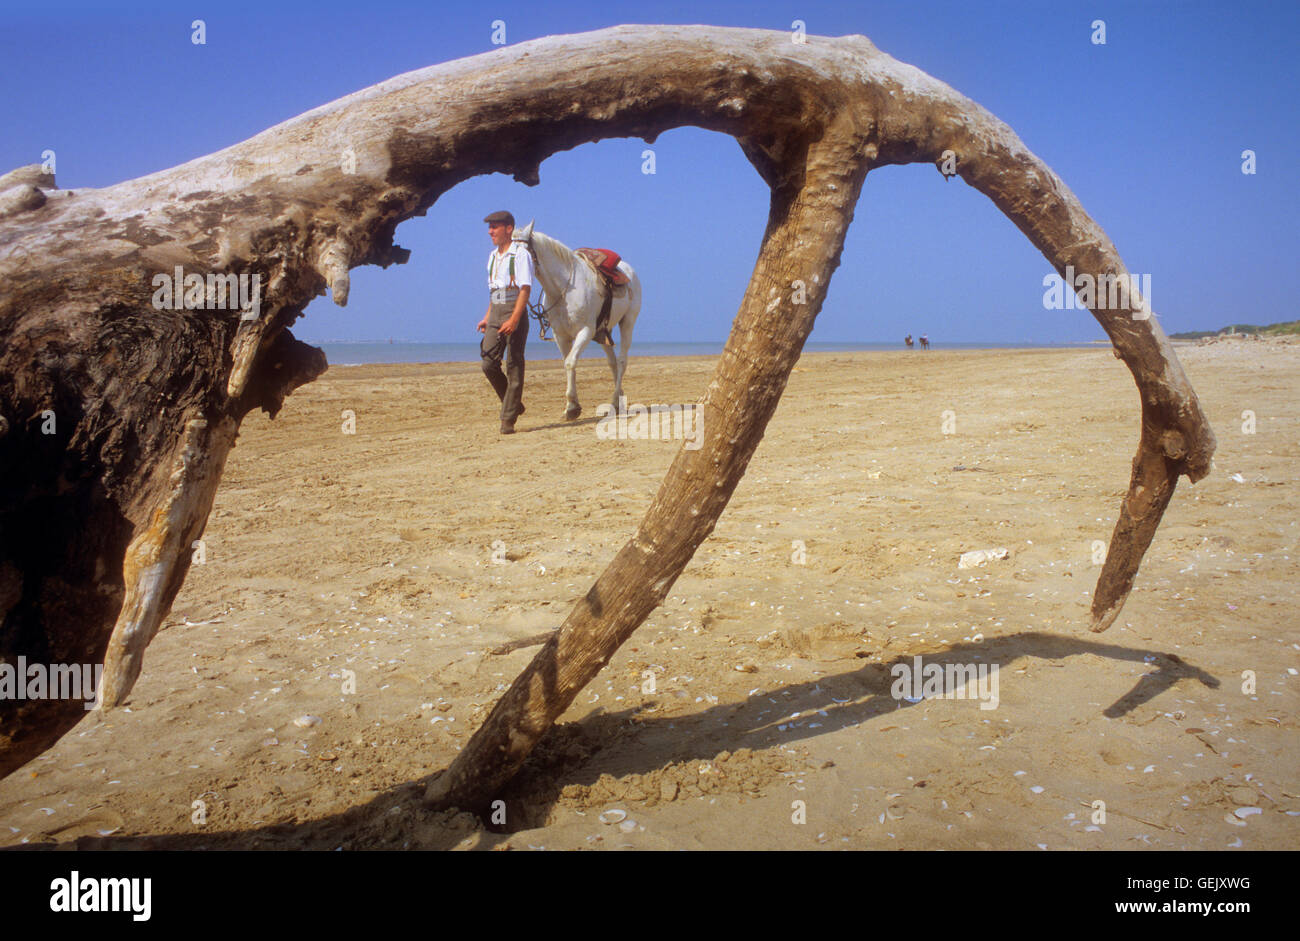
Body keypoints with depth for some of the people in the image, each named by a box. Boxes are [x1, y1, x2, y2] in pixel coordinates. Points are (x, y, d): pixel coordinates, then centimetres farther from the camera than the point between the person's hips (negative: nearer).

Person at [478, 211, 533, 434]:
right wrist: (487, 317, 19)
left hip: (515, 312, -7)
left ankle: (508, 419, -1)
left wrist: (514, 320, -25)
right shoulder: (493, 255, 17)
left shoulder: (520, 254, -8)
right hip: (495, 313, 8)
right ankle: (514, 404, 19)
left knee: (514, 366, -4)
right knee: (489, 364, 0)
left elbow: (525, 289, -16)